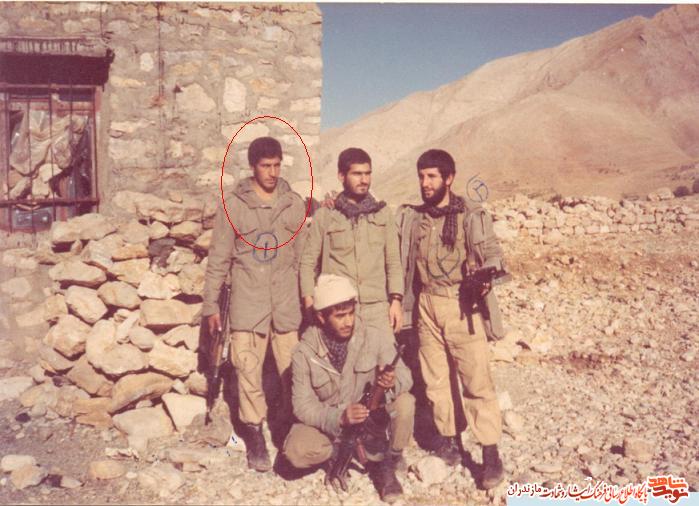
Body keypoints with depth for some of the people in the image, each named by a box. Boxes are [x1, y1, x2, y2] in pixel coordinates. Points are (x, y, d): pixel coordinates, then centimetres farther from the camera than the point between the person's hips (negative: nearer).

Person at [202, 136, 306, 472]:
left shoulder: (295, 205, 6)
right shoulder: (233, 206, 0)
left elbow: (303, 256, 9)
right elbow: (218, 259, 2)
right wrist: (210, 304, 2)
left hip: (287, 304, 2)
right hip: (247, 303, -1)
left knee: (292, 371, 5)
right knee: (248, 371, 1)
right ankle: (254, 435, 16)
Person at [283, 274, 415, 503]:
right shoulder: (304, 353, -17)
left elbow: (404, 374, -11)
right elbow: (303, 406, -16)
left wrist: (393, 383, -37)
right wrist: (339, 418, -34)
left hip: (372, 413, 1)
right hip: (327, 422, -1)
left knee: (405, 402, -27)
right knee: (297, 452, -29)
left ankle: (388, 465, -2)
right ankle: (340, 452, 6)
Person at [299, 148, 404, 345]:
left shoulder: (383, 214, 12)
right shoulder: (324, 216, 6)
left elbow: (393, 260, 12)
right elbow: (308, 262, 7)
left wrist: (396, 299, 3)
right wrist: (310, 302, -3)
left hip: (377, 308, 2)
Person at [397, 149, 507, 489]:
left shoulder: (472, 216, -4)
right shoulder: (410, 218, 9)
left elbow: (492, 252, -9)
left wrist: (486, 273, -30)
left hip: (463, 307, -4)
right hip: (426, 306, 4)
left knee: (477, 379, -6)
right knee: (434, 378, 11)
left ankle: (491, 452, 1)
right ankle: (447, 438, 26)